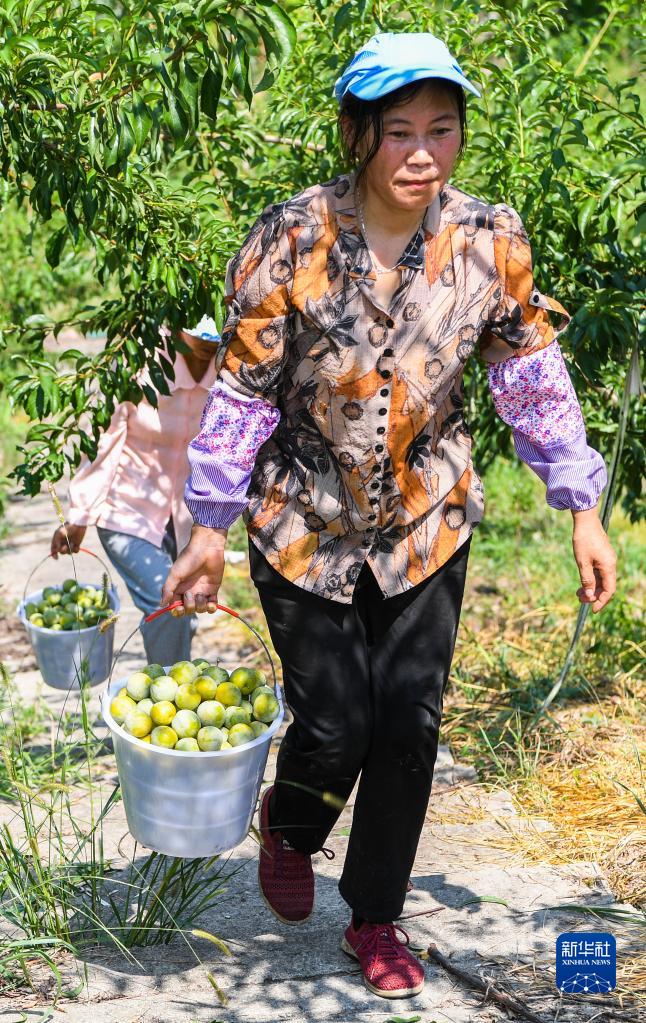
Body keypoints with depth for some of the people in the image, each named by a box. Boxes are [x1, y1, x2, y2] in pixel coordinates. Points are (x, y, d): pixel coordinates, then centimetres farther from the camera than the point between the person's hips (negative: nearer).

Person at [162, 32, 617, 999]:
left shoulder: (491, 239, -10)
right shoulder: (294, 238, -18)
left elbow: (533, 379, 0)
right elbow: (243, 390, -11)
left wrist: (584, 510, -1)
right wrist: (209, 533, -10)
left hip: (427, 521, 2)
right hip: (304, 523, -2)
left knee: (411, 726, 1)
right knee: (334, 727, 1)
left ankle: (375, 918, 24)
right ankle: (288, 825, 38)